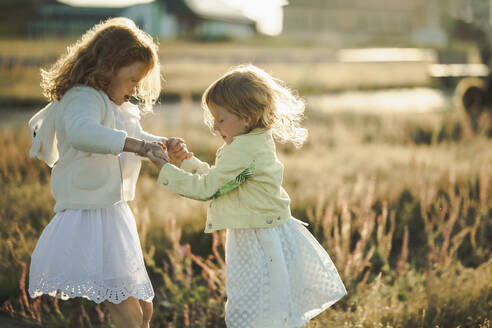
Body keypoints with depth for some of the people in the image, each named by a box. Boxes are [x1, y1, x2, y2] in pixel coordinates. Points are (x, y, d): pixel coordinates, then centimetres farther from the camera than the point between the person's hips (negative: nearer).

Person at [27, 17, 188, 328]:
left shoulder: (113, 105, 14)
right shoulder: (83, 99, -18)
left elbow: (136, 138, 28)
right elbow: (82, 133, -41)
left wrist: (165, 145, 7)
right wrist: (136, 145, -46)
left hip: (112, 216, 11)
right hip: (88, 219, -11)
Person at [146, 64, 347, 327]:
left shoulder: (244, 150, -22)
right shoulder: (256, 142, 9)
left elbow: (206, 188, -20)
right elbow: (215, 178, 18)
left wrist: (166, 170, -12)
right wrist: (186, 160, 11)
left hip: (263, 244, -10)